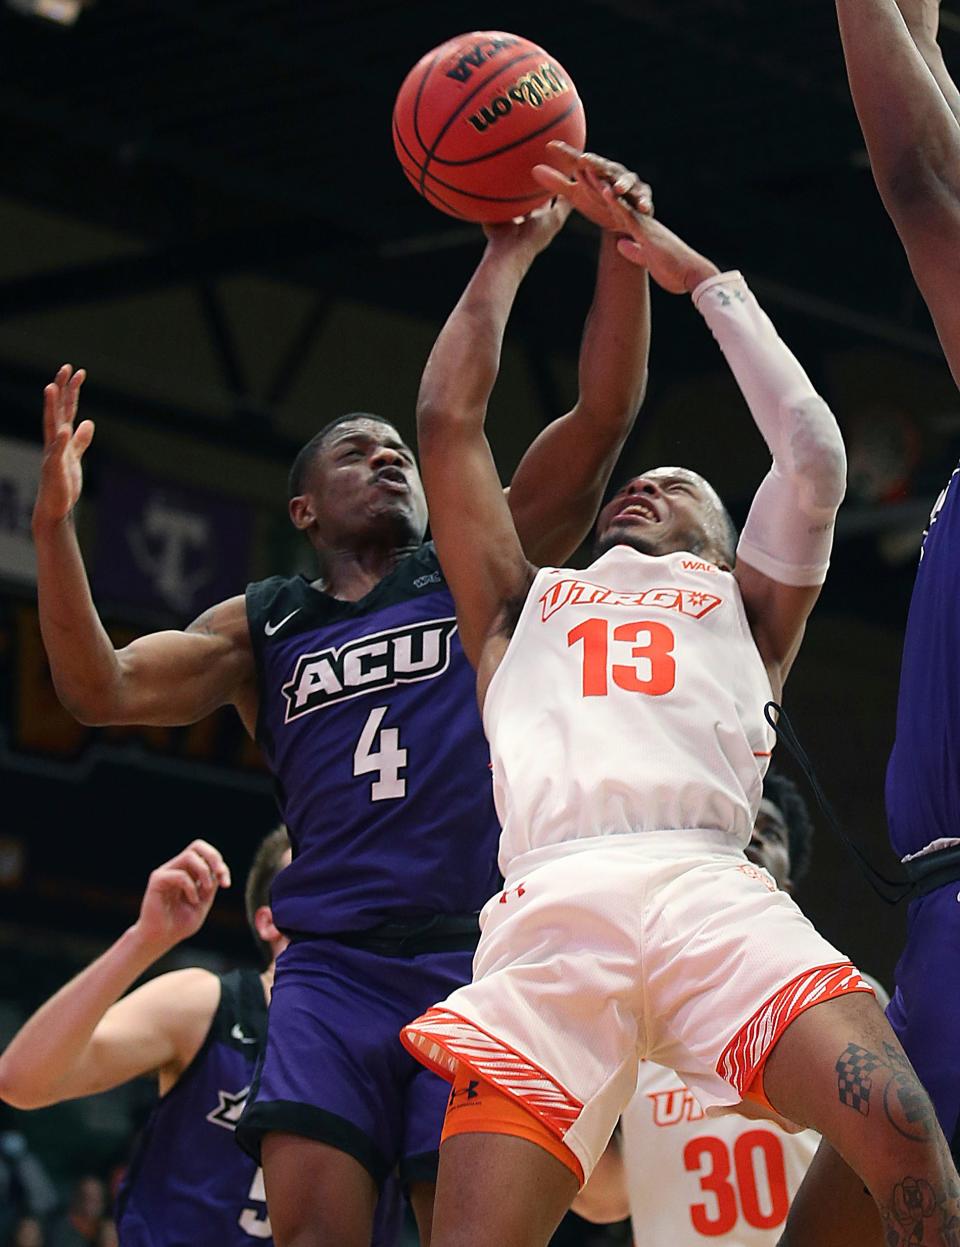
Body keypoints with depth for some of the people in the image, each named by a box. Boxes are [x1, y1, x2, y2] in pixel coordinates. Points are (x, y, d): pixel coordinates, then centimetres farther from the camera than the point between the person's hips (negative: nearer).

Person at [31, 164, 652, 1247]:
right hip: (333, 965, 1)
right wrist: (55, 523, -6)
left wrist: (619, 243, -6)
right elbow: (102, 692, 6)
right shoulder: (260, 626, 20)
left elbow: (603, 414, 6)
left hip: (477, 957, -1)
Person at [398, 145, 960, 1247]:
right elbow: (449, 420, 31)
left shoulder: (743, 605, 33)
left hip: (712, 896, 0)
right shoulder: (523, 604, 36)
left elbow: (812, 451, 21)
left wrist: (698, 275, 29)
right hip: (550, 909, 0)